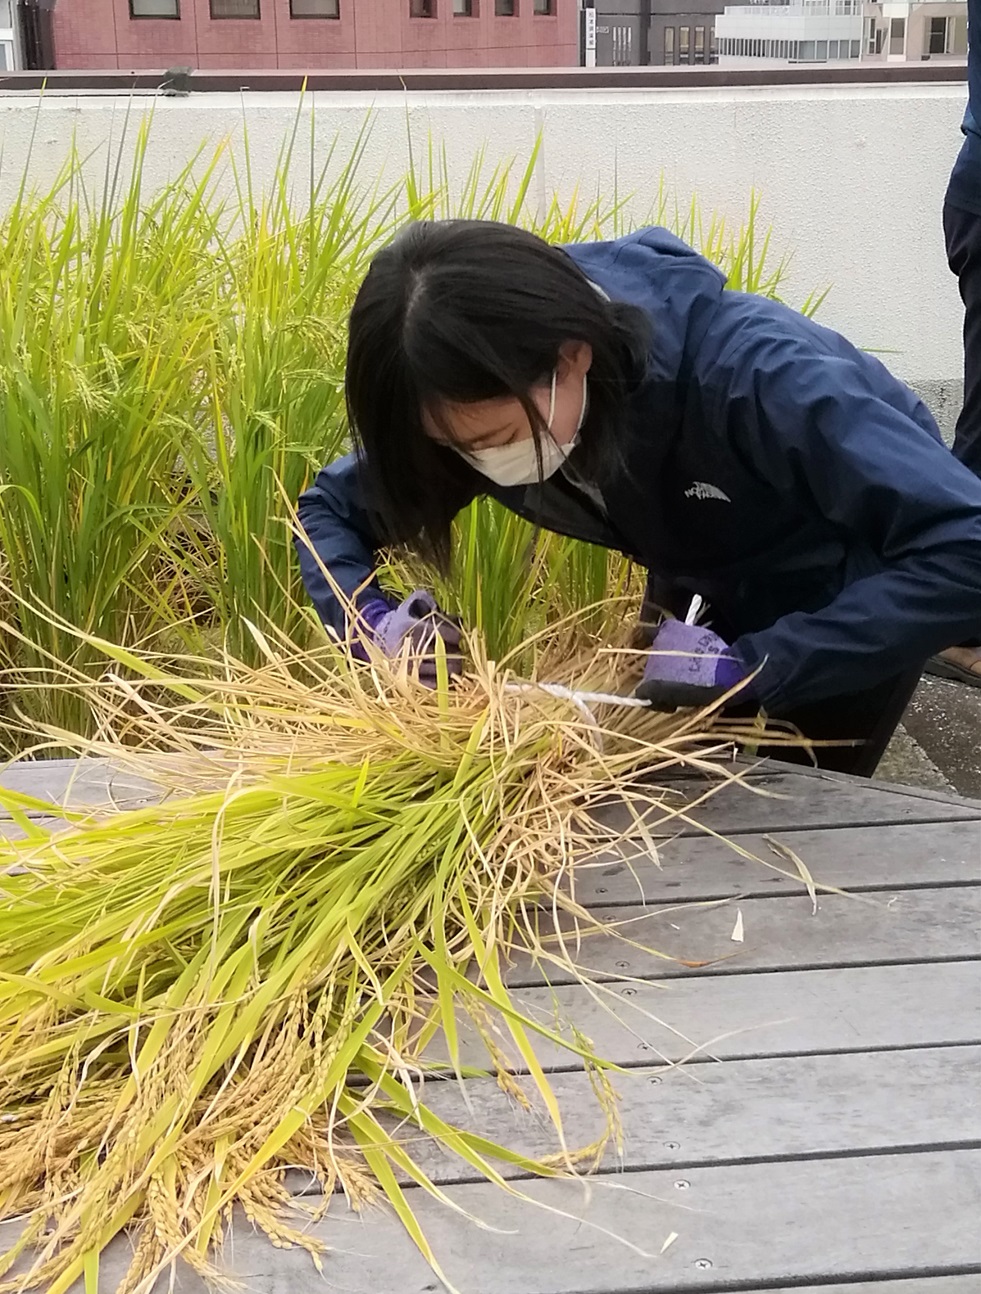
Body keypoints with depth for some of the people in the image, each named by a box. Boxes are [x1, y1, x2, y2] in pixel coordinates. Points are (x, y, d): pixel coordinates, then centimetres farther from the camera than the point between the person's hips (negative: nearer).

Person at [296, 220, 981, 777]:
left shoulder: (746, 373, -42)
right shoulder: (489, 399, -25)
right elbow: (329, 509, -9)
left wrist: (757, 666, -48)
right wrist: (376, 622, -30)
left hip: (858, 605, -4)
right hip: (714, 604, 5)